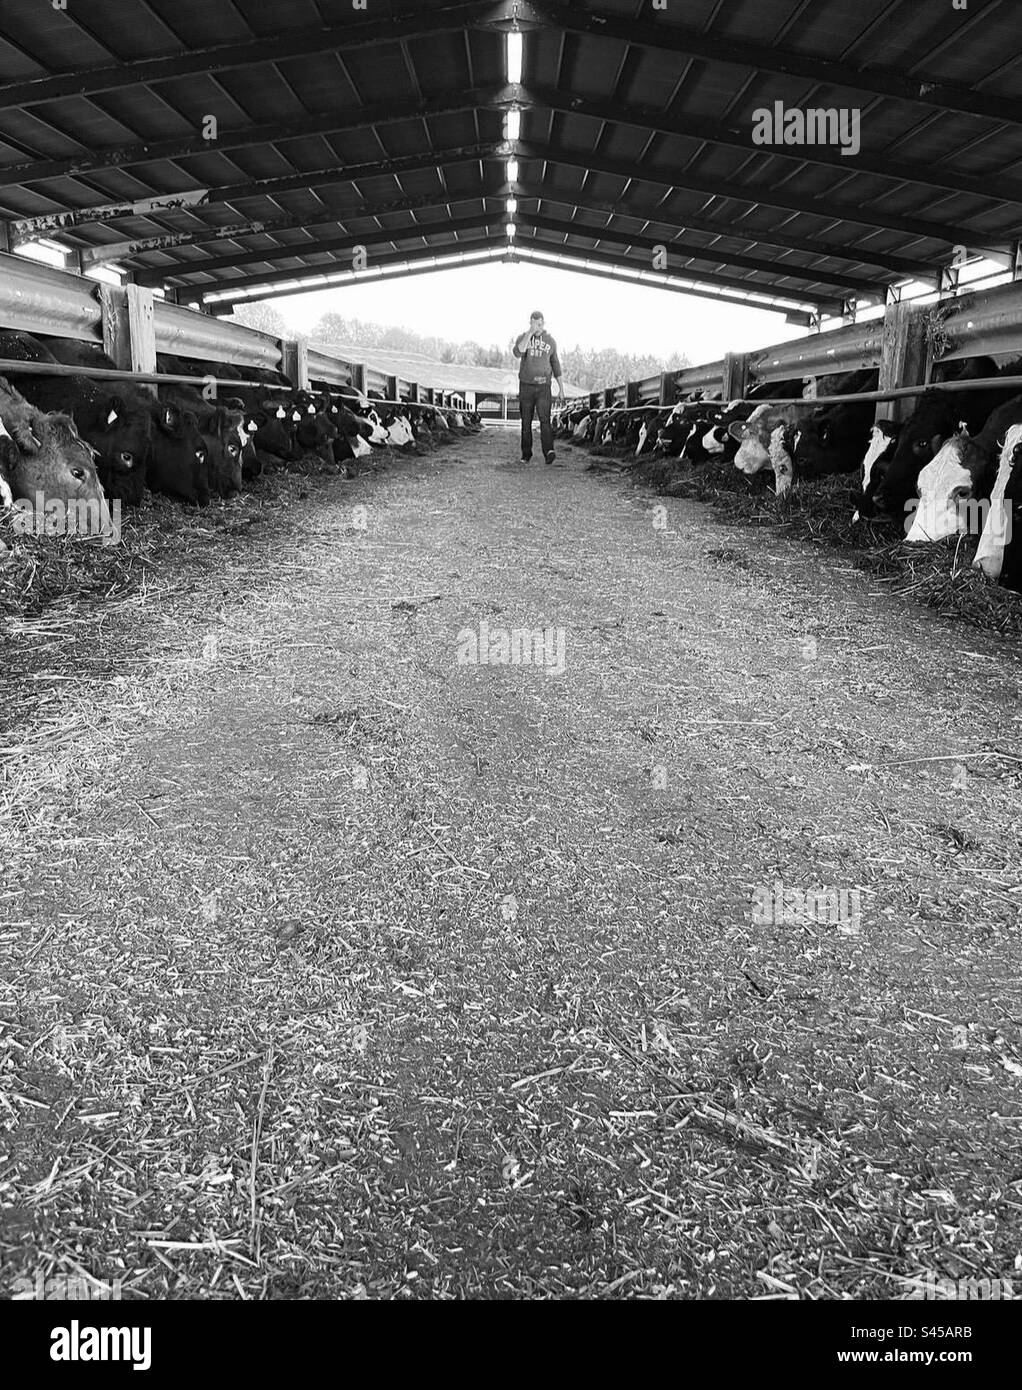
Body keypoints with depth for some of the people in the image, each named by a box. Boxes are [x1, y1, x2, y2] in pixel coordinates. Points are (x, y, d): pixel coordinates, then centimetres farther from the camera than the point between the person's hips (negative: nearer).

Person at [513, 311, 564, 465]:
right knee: (526, 422, 6)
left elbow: (555, 364, 14)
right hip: (526, 386, 1)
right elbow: (518, 352, -21)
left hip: (543, 387, -1)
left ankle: (548, 452, -29)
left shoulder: (550, 341, 6)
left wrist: (561, 386, 10)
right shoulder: (522, 338, 1)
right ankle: (526, 454, 17)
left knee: (545, 419, -17)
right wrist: (530, 333, -25)